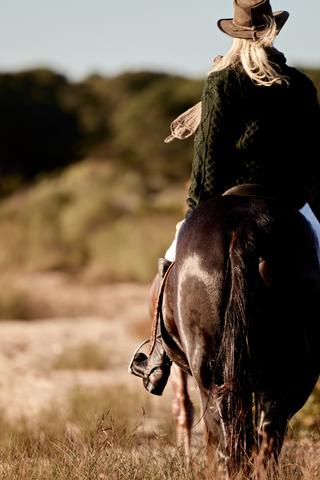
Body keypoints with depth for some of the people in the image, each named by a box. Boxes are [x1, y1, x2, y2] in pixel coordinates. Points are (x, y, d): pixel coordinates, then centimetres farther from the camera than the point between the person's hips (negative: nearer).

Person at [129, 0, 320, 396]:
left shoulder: (221, 83, -9)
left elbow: (209, 152, -8)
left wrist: (198, 202, 1)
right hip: (288, 200, 2)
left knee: (174, 259, 16)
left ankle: (160, 357, 12)